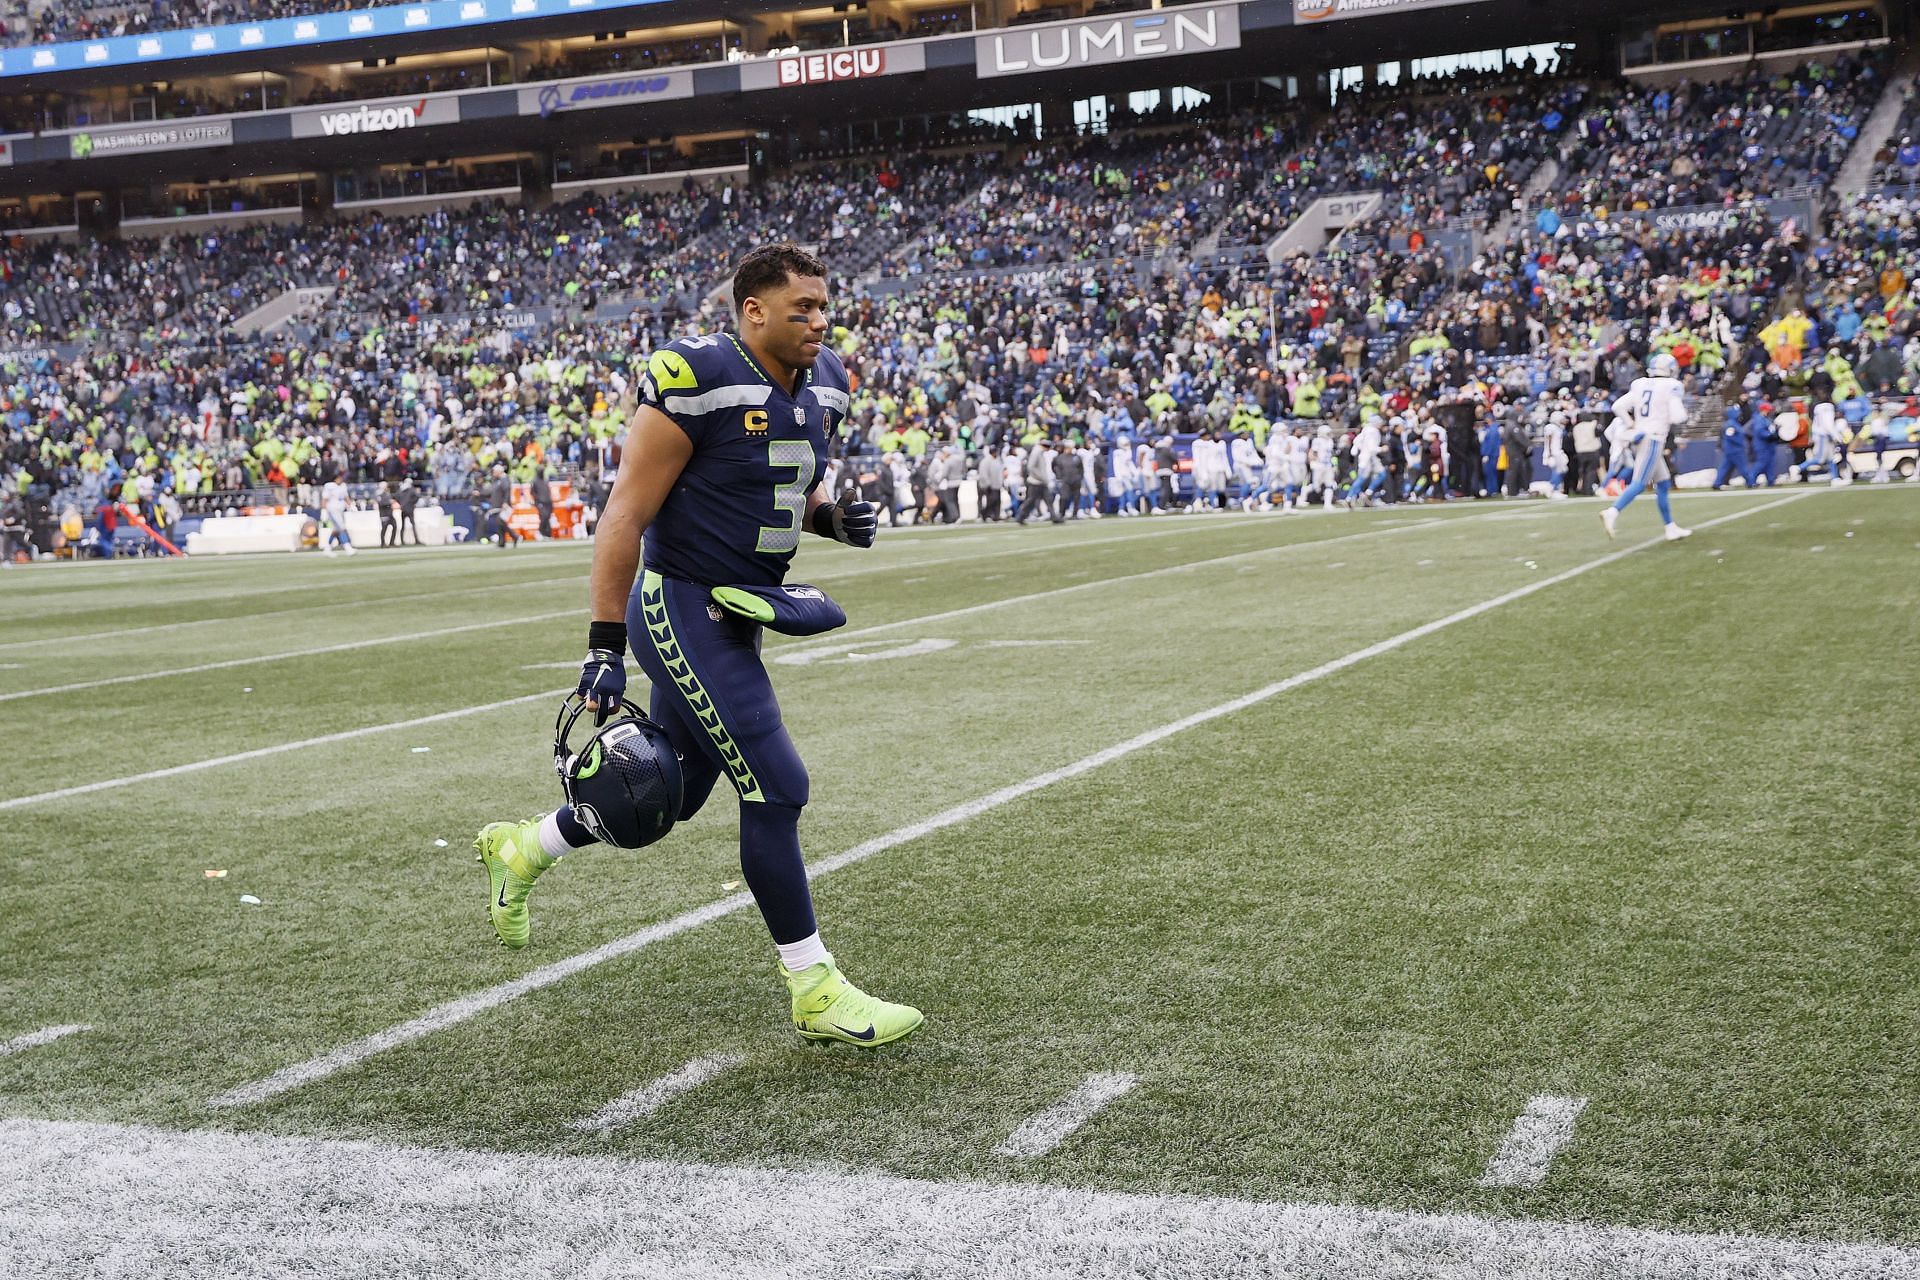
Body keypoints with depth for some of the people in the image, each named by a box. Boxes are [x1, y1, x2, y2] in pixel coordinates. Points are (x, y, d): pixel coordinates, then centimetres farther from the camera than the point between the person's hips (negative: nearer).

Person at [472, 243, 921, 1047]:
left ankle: (521, 851, 43)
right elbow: (626, 516, -16)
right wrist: (605, 648, -17)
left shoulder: (821, 386, 7)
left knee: (674, 794, 19)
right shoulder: (697, 381, -19)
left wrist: (834, 519, -1)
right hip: (683, 610, -9)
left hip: (734, 617, 9)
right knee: (775, 789, -9)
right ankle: (814, 990, 3)